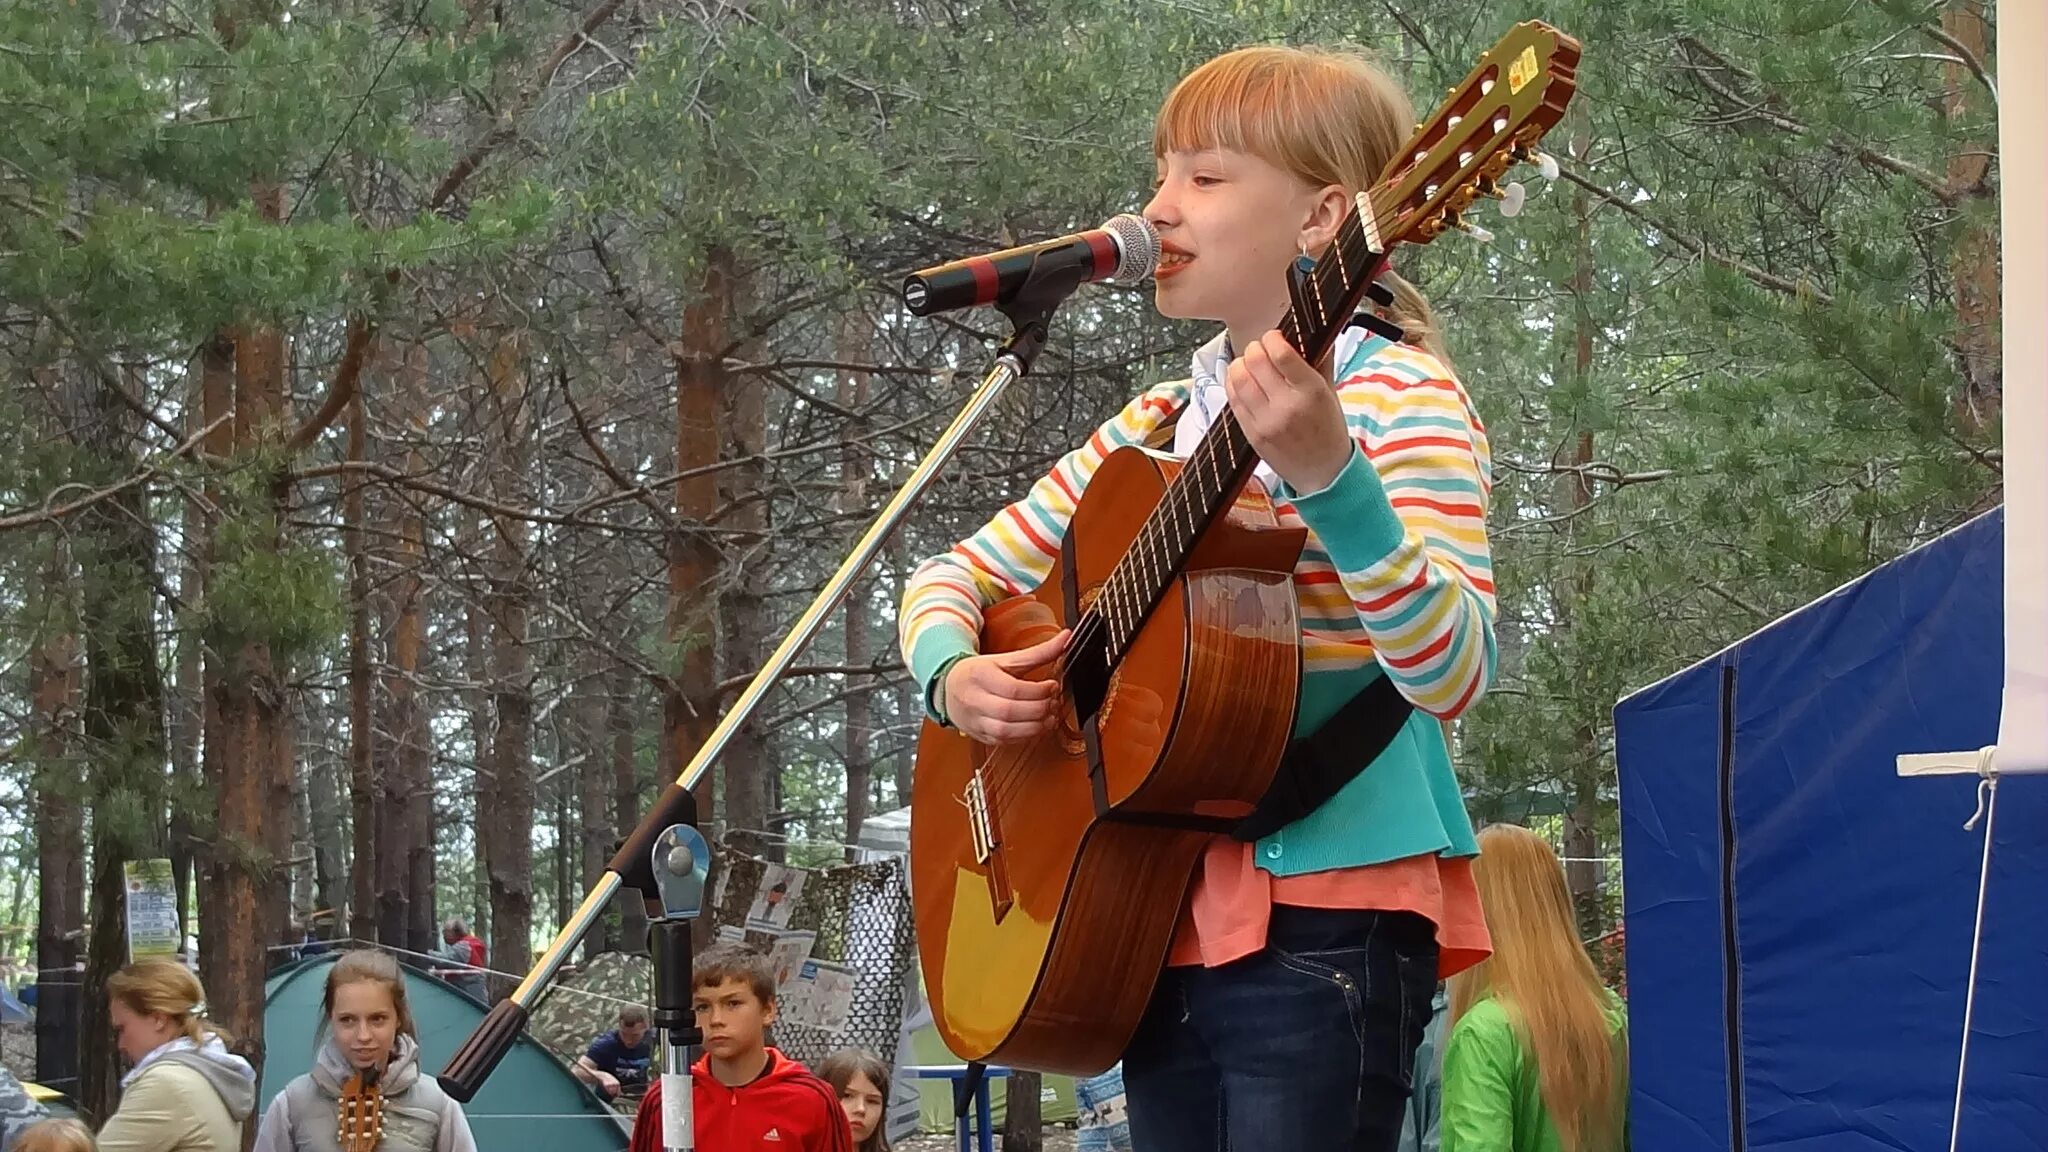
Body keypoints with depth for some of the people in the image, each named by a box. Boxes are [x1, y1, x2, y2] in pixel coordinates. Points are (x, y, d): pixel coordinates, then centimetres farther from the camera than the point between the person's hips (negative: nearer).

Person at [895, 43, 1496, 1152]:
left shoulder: (1394, 394, -7)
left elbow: (1453, 672, -21)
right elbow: (952, 575, 21)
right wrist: (954, 676, -2)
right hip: (1163, 921, 7)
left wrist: (1325, 474, -34)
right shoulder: (1158, 429, 15)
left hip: (1321, 922, -7)